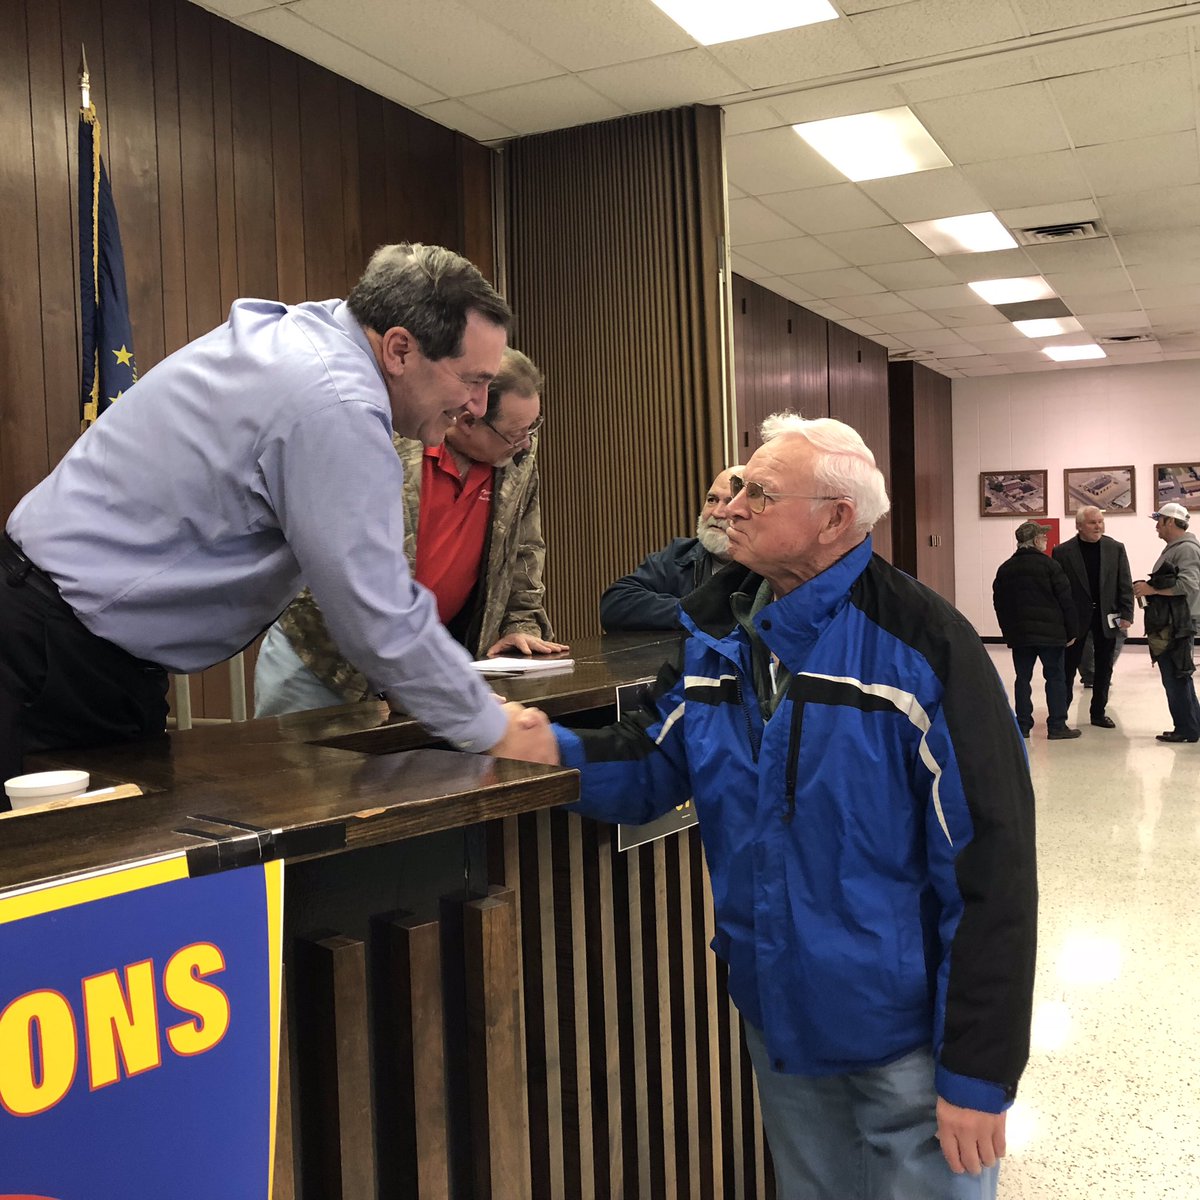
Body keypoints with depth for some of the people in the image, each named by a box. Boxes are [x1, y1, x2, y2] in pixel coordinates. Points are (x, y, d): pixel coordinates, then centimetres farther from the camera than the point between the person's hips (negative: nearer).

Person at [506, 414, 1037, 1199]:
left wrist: (977, 1070, -18)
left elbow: (990, 862, -20)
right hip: (777, 1014, 6)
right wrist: (559, 752, -17)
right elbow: (659, 764, 4)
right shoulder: (715, 631, 0)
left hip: (903, 1030, -6)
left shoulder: (921, 647, -20)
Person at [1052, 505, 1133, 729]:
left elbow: (1125, 584, 2)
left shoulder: (1116, 548, 1)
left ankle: (1099, 713, 22)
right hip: (1075, 617, -2)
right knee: (1068, 667, 3)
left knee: (1104, 668, 10)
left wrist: (1126, 614, -6)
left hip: (1106, 616, 2)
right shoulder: (1063, 552, -6)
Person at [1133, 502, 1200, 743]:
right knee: (1176, 678, 13)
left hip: (1178, 624, -10)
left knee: (1176, 678, -6)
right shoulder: (1173, 549, 19)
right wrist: (1149, 587, 8)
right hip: (1167, 624, 10)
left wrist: (1152, 589, -19)